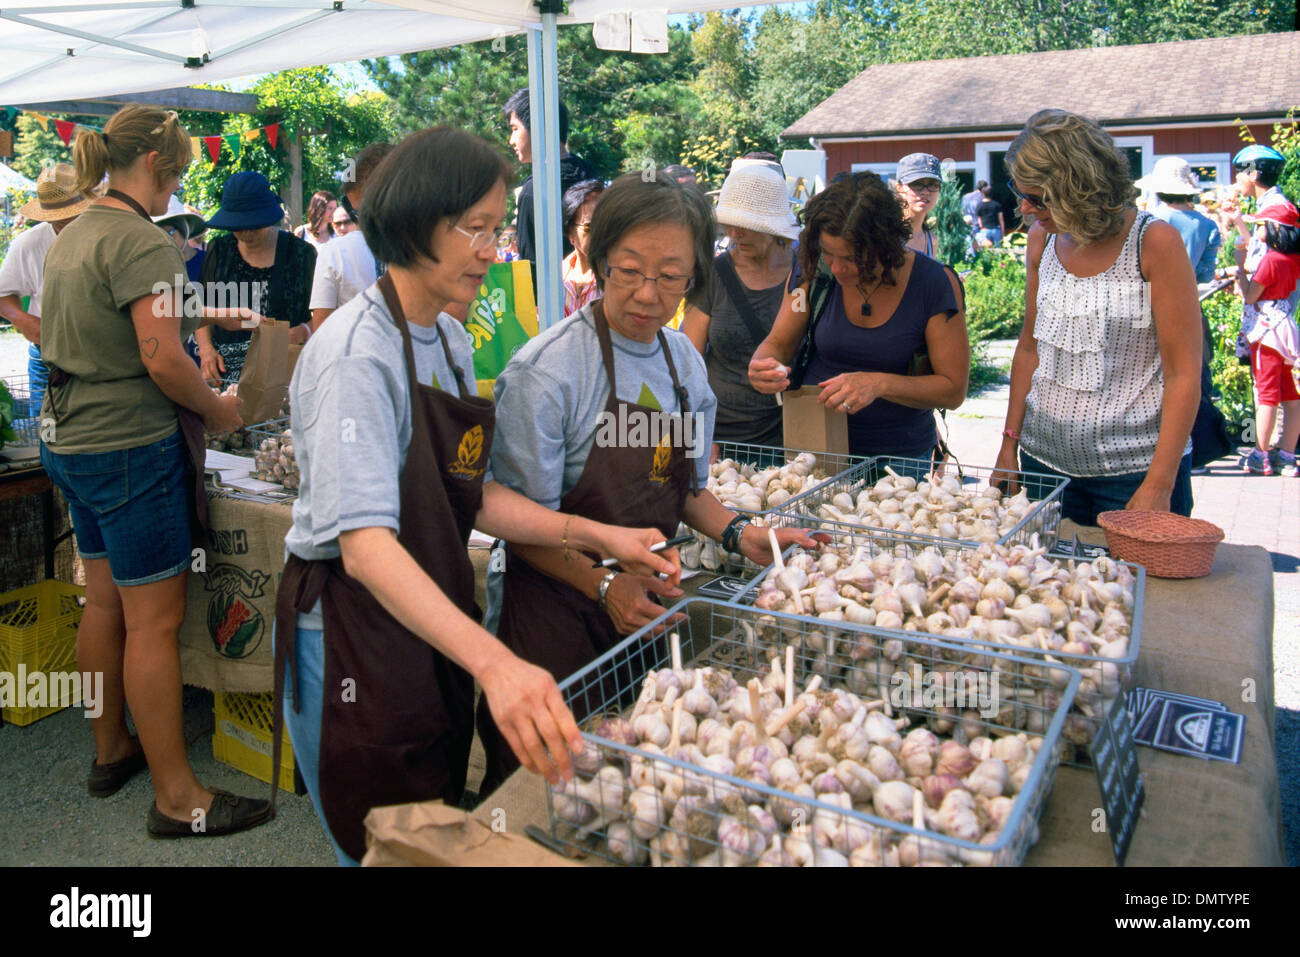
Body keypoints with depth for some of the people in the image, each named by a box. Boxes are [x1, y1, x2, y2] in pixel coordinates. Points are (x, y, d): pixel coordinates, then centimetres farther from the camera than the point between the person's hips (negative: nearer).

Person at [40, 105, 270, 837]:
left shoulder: (71, 237, 13)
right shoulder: (143, 242, -17)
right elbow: (163, 360, -23)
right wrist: (218, 410, -8)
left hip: (73, 440, 10)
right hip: (132, 446, -10)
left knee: (105, 599, 18)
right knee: (155, 619, -4)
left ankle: (111, 749, 34)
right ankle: (177, 798, 5)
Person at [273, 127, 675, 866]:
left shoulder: (451, 340, 6)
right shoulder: (358, 351, -22)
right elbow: (365, 544, -32)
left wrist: (596, 536, -3)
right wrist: (493, 662, -44)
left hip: (435, 629, 8)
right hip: (353, 637, -8)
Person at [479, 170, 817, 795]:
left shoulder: (686, 365, 3)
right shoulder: (547, 369, -16)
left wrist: (738, 534, -2)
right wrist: (604, 585, -25)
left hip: (647, 606, 6)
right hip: (558, 614, -5)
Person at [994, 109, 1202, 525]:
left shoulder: (1155, 242, -11)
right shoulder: (1042, 239, 4)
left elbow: (1184, 375, -11)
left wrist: (1159, 486, -16)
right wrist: (1009, 444, 8)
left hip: (1135, 467, -4)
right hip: (1045, 458, 4)